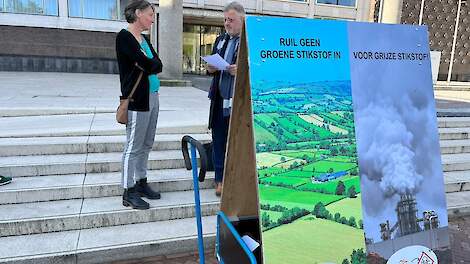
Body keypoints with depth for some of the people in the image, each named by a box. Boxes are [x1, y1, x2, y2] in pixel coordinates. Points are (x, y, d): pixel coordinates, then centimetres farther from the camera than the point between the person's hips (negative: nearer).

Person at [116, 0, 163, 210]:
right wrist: (148, 64, 1)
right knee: (134, 146, -2)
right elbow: (147, 65, -18)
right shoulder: (124, 37, -9)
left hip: (152, 96, 8)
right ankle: (129, 193, 7)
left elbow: (158, 65, 5)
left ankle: (141, 183, 24)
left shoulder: (144, 39, 17)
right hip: (137, 99, -8)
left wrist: (147, 65, -11)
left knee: (146, 144, 12)